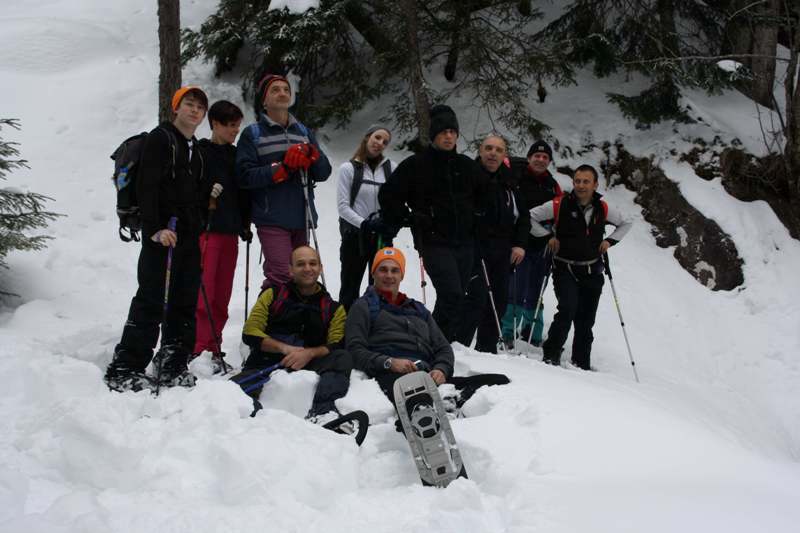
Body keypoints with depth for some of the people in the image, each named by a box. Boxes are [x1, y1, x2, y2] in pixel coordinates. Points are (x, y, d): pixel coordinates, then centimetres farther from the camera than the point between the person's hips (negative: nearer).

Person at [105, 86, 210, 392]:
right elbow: (146, 186, -12)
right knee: (151, 300, -10)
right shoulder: (160, 138, -2)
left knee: (185, 303, 7)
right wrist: (155, 228, -21)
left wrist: (199, 228, 14)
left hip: (189, 238, 8)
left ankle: (173, 367, 15)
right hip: (161, 234, -8)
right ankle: (125, 369, -7)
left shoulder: (197, 150, 21)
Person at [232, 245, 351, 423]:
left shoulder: (334, 309, 19)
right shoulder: (272, 295, 19)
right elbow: (250, 333, 7)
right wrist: (284, 348, -9)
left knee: (343, 359, -28)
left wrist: (309, 353, -16)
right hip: (265, 363, 0)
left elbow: (337, 346, 5)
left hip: (307, 365, 0)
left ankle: (322, 410, -47)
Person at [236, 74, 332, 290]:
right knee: (282, 276, -18)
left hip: (301, 218, 5)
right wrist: (283, 169, -16)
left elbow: (323, 172, 12)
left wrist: (311, 154, -8)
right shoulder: (253, 134, 5)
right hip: (271, 219, -5)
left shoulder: (303, 131, 19)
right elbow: (244, 175, -8)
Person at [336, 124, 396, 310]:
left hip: (383, 236, 2)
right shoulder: (348, 168, -1)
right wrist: (364, 224, -17)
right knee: (350, 287, 6)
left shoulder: (390, 168, 7)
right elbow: (343, 206, -6)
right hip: (355, 234, -2)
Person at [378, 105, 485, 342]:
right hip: (434, 242, -5)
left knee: (455, 297, 7)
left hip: (464, 242, 5)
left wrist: (476, 220, 16)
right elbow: (388, 195, 1)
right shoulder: (416, 165, -2)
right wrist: (408, 219, -5)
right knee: (451, 294, -17)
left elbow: (483, 196, 27)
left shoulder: (467, 166, 12)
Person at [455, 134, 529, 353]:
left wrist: (520, 244, 9)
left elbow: (523, 216, 21)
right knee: (477, 297, -14)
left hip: (503, 252, 6)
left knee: (499, 301, 8)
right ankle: (458, 345, -6)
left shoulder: (509, 182, 13)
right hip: (475, 247, -6)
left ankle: (487, 349, 19)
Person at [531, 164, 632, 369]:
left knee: (586, 320, 8)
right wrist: (549, 236, -8)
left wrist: (609, 240, 7)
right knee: (568, 309, -23)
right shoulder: (559, 205, -8)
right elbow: (530, 217, -2)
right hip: (565, 269, -4)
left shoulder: (603, 209, 3)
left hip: (592, 272, 4)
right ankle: (551, 354, -9)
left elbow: (625, 223, 20)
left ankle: (582, 364, 21)